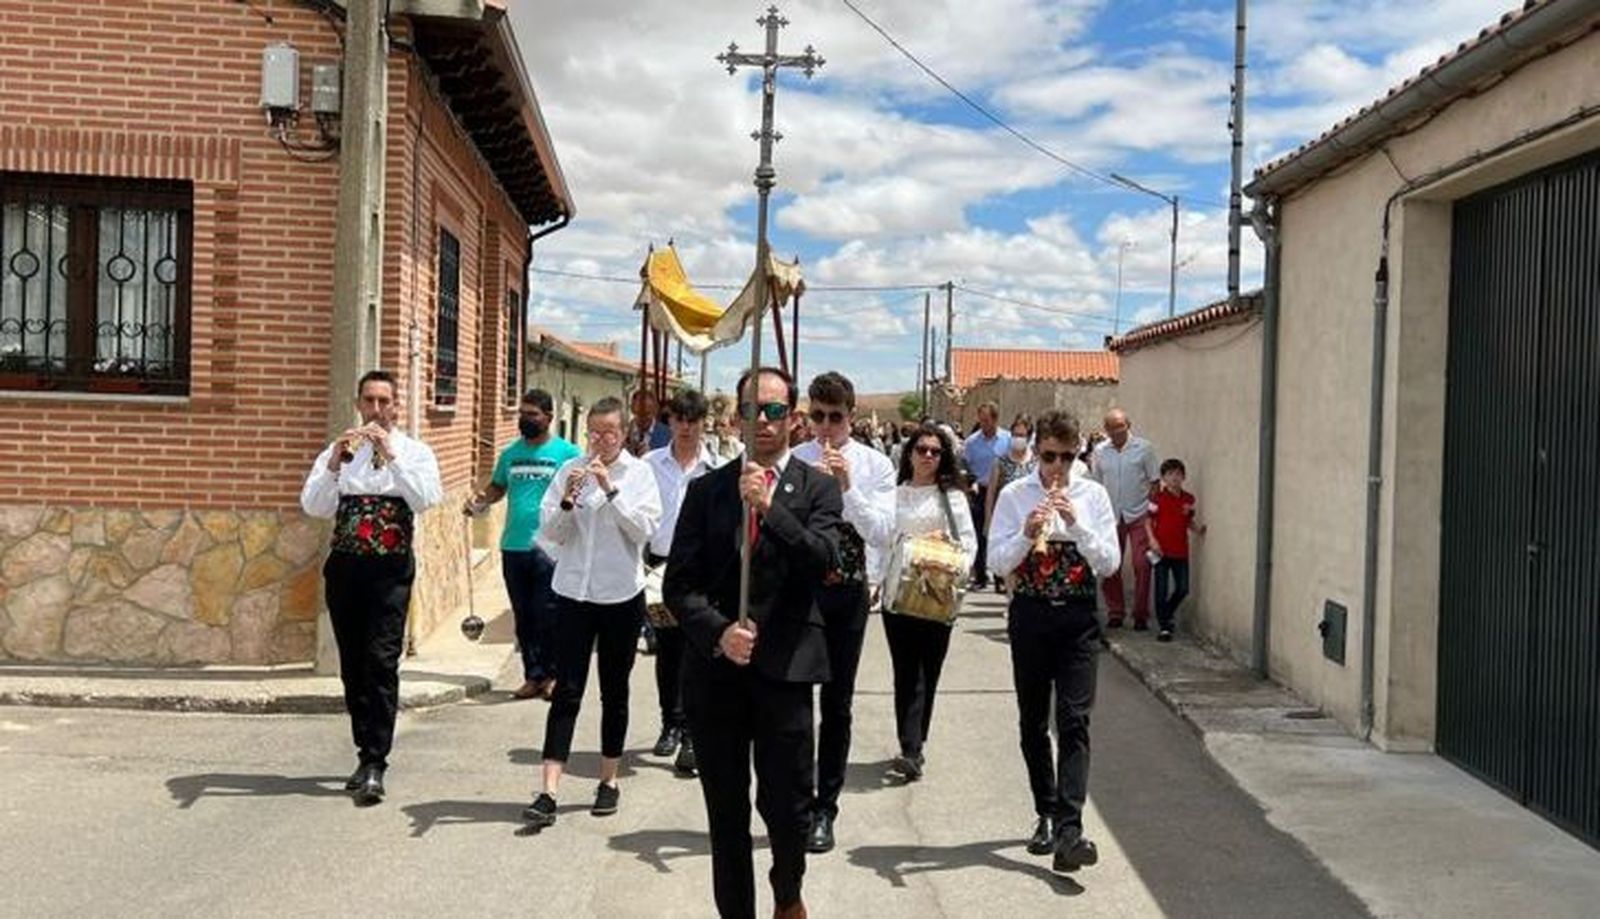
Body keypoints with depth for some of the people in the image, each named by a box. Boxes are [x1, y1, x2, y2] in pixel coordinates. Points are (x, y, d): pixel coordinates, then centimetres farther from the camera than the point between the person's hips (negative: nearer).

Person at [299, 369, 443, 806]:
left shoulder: (415, 452, 3)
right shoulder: (338, 451, 9)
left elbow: (425, 499, -16)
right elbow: (313, 507, -4)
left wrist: (390, 455, -22)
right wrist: (334, 465, -19)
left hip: (390, 568, -3)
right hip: (345, 566, 3)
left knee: (381, 663, -12)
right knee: (353, 666, 9)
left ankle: (374, 765, -11)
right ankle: (368, 754, 20)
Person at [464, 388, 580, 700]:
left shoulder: (566, 453, -3)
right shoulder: (510, 453, 12)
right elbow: (497, 487, 19)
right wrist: (479, 502, -1)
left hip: (550, 548, -5)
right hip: (513, 546, 5)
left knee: (547, 615, -1)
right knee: (523, 616, 10)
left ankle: (552, 674, 12)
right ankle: (533, 675, 20)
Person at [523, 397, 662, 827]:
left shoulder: (639, 473, -2)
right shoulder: (571, 470, 3)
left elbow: (644, 529, -13)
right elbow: (551, 531, 0)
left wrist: (611, 489, -20)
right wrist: (567, 500, -17)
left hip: (621, 594, -1)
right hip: (574, 592, 1)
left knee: (614, 691, 11)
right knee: (566, 691, -3)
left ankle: (609, 780, 25)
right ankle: (549, 792, -5)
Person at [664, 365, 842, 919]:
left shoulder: (817, 489, 4)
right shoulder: (706, 490, 8)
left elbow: (823, 561, -13)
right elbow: (679, 583, 3)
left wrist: (770, 505, -22)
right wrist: (718, 632, -14)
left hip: (783, 667, -2)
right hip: (715, 665, 2)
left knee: (787, 805, 1)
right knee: (726, 812, 9)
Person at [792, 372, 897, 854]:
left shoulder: (875, 466, -2)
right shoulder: (793, 461, -3)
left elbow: (882, 534, -11)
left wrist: (847, 486, -20)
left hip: (848, 591, 0)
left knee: (837, 704, 9)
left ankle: (824, 810, 21)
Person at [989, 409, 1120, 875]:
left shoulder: (1093, 495, 0)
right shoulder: (1015, 496, -1)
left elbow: (1110, 563, -4)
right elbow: (999, 561, -5)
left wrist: (1076, 522, -16)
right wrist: (1028, 532, -21)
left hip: (1078, 616, -1)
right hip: (1030, 614, 1)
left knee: (1074, 721, -11)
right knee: (1033, 722, 11)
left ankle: (1068, 830, -15)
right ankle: (1047, 815, 28)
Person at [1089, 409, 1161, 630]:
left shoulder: (1144, 448, 0)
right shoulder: (1100, 451, 7)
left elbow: (1154, 481, 2)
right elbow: (1096, 485, 11)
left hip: (1138, 515, -2)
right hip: (1111, 517, 3)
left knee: (1142, 565, -6)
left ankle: (1141, 614, 4)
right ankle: (1115, 612, 17)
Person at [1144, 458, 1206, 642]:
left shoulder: (1188, 499, 6)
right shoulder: (1158, 497, -6)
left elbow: (1190, 522, 16)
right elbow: (1148, 520, -4)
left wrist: (1199, 528, -4)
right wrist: (1152, 540, -15)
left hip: (1181, 551, 4)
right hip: (1162, 550, -4)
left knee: (1183, 589, 5)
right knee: (1162, 590, 0)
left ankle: (1167, 613, 31)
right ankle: (1164, 627, 8)